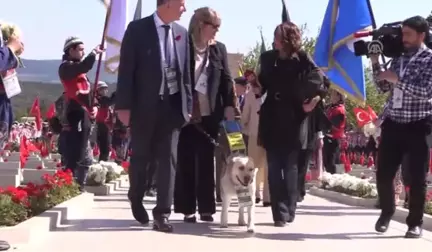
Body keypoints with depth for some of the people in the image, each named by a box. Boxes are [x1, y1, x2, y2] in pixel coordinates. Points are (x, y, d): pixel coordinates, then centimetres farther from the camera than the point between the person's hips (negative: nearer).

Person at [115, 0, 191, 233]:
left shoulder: (182, 33, 7)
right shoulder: (137, 29, -6)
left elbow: (186, 72, 10)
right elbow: (126, 69, -8)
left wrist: (188, 105, 6)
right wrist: (123, 105, -12)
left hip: (172, 105, 3)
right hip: (145, 105, -3)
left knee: (169, 159, -1)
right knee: (140, 157, 10)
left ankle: (162, 214, 5)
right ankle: (136, 200, 35)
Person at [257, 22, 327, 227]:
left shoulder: (303, 60, -5)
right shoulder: (268, 58, 6)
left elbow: (319, 82, -2)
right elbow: (262, 84, 11)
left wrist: (313, 100, -15)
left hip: (293, 121, -3)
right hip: (271, 121, 3)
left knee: (290, 168, 5)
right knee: (274, 169, -1)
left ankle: (288, 212, 15)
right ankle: (280, 213, 1)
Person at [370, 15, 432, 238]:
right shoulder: (399, 58, 11)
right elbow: (384, 88, 13)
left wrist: (397, 79, -17)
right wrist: (375, 63, 3)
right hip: (392, 124, 5)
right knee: (383, 174, 6)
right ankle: (387, 212, 29)